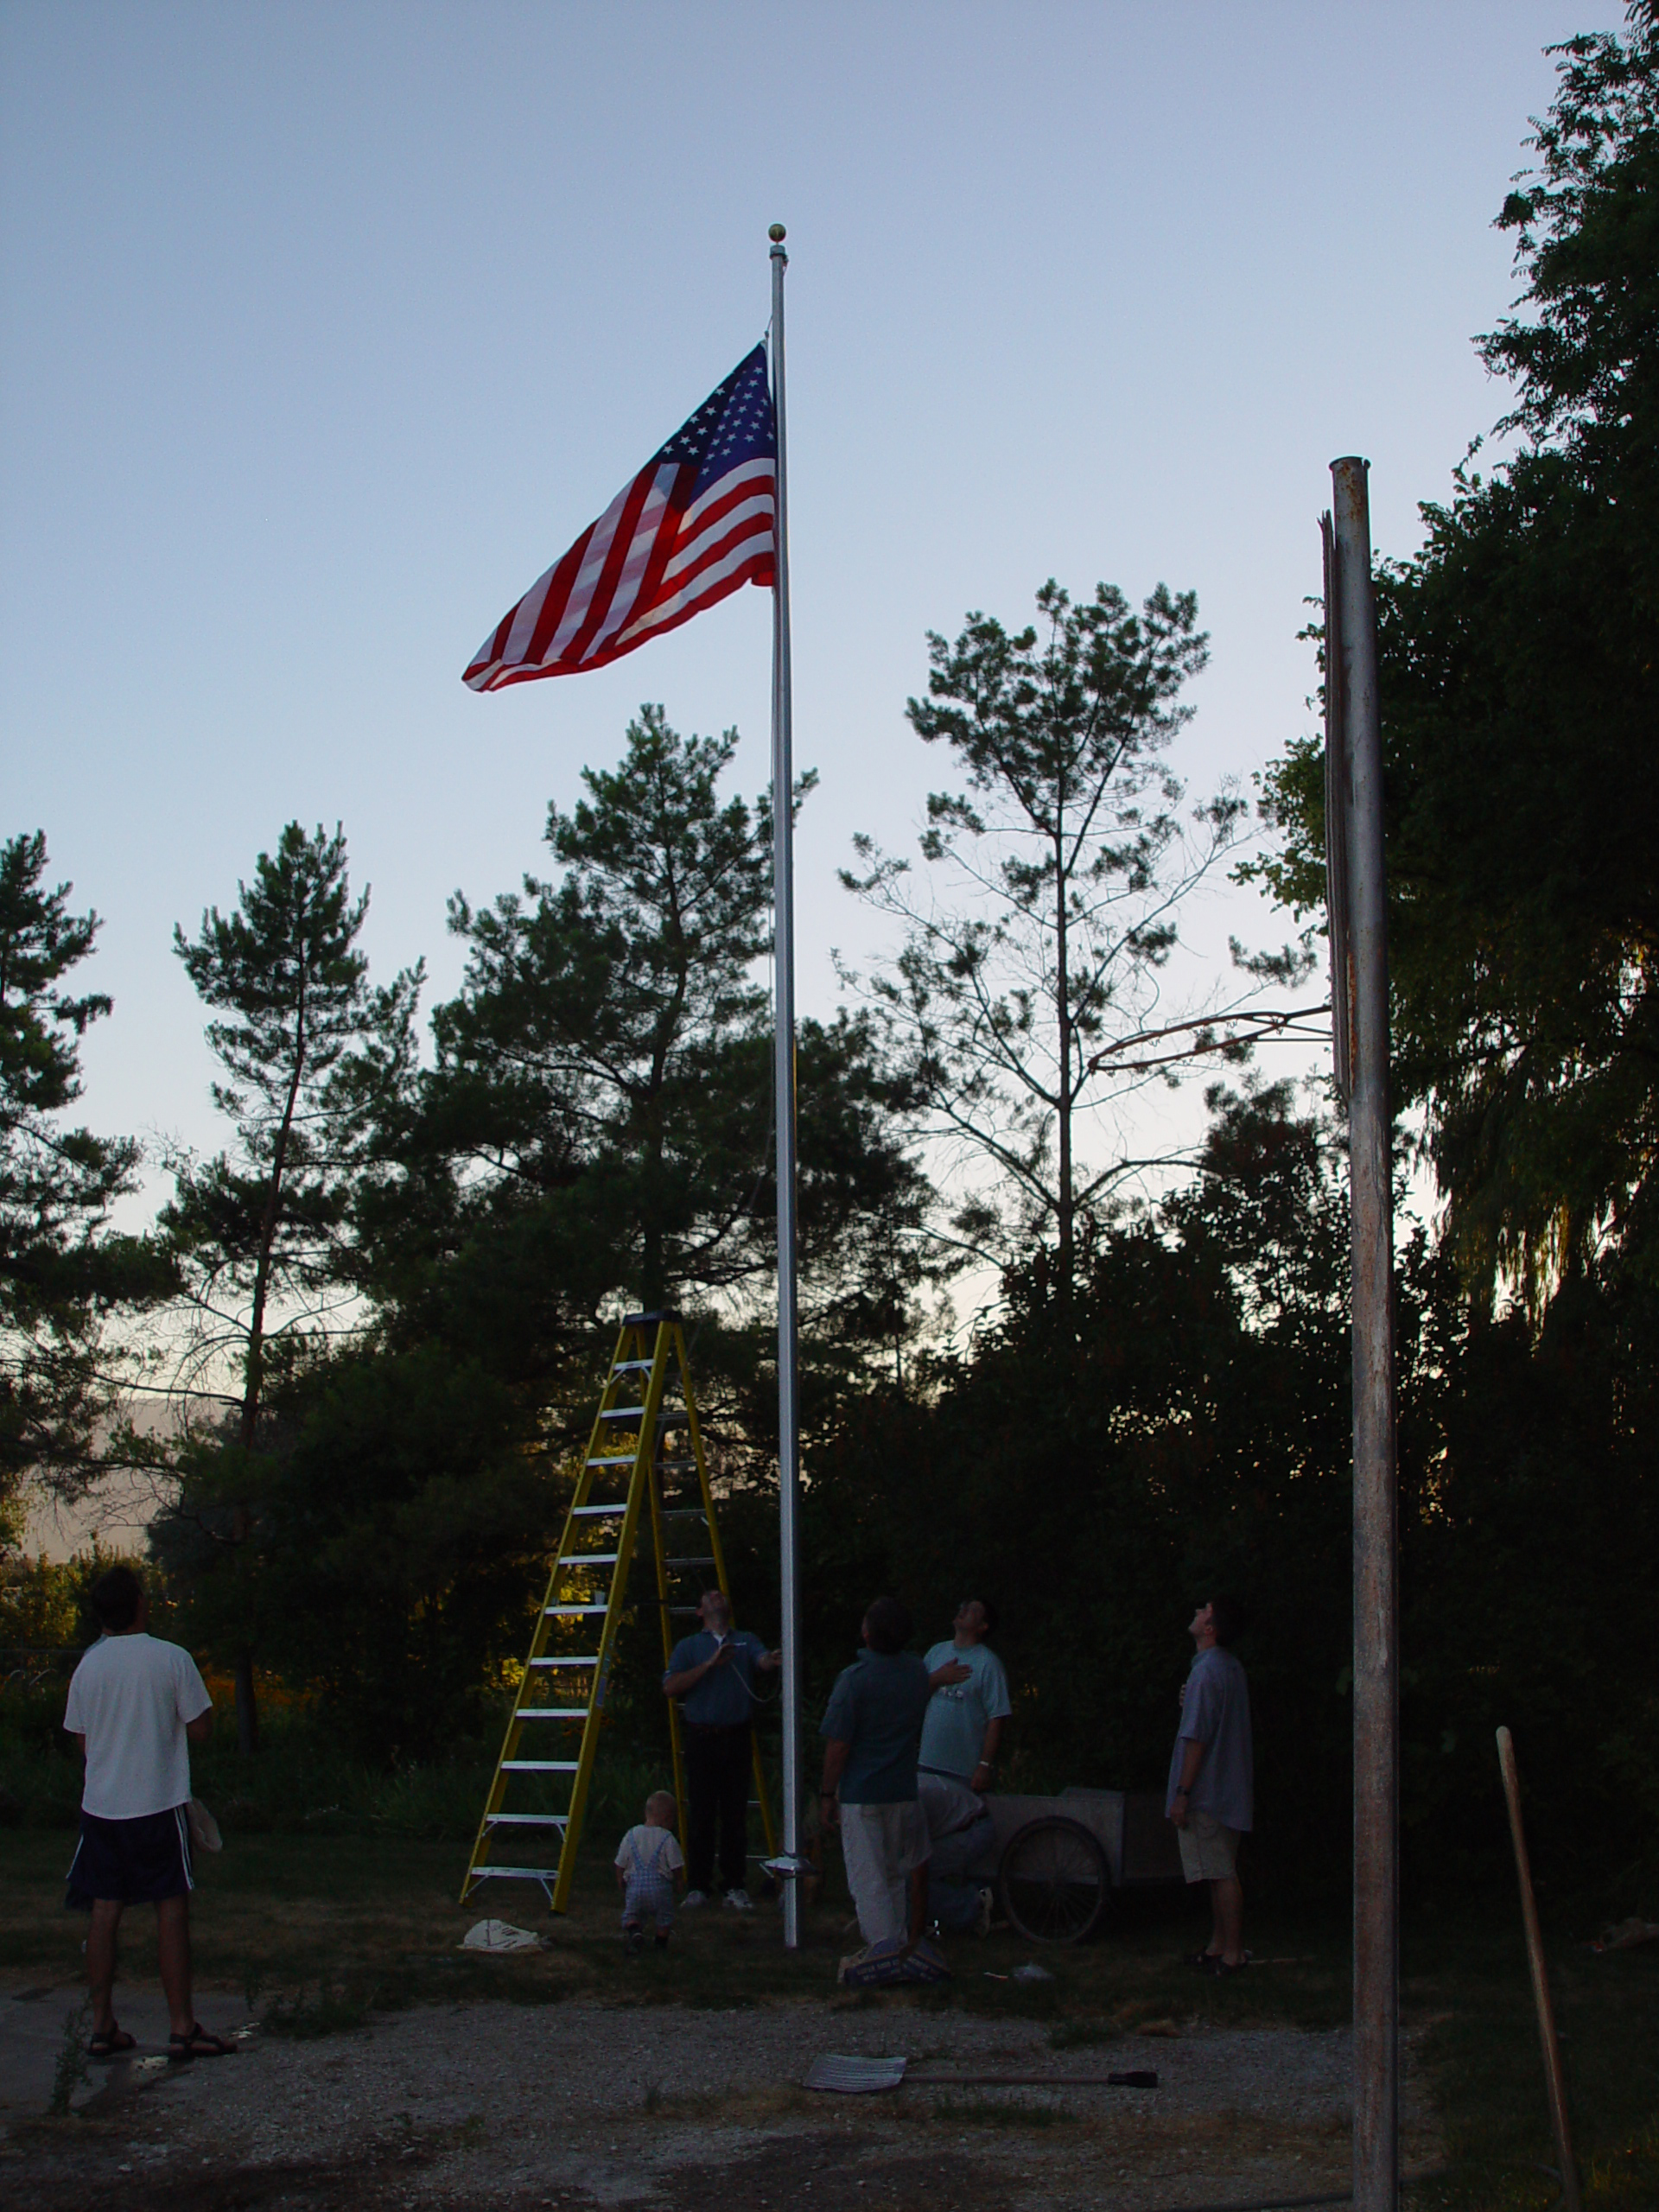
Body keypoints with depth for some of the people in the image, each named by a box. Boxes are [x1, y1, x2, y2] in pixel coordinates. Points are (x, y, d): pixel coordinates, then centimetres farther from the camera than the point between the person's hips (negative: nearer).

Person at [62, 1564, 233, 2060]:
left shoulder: (88, 1667, 3)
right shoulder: (172, 1660, -9)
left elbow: (82, 1741, 10)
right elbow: (200, 1729, -5)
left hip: (100, 1806, 4)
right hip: (159, 1804, -4)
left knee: (105, 1911, 8)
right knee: (171, 1909, 0)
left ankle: (103, 2026, 11)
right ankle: (182, 2028, 1)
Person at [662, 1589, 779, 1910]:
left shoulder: (746, 1641, 14)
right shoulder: (689, 1646, 10)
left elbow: (764, 1661, -7)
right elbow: (671, 1687, -3)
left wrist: (774, 1660, -32)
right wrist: (709, 1664, -12)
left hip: (737, 1738, 1)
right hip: (702, 1738, -1)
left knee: (736, 1815, 1)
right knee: (701, 1816, 0)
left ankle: (735, 1886, 6)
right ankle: (699, 1886, 7)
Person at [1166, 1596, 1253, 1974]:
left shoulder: (1206, 1672, -19)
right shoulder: (1231, 1668, 12)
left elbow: (1196, 1737, -21)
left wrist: (1182, 1794, -18)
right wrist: (1190, 1702, 10)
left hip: (1208, 1791, -10)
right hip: (1227, 1788, 10)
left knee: (1222, 1873, -5)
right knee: (1221, 1873, 15)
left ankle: (1232, 1954, -2)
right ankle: (1219, 1944, 22)